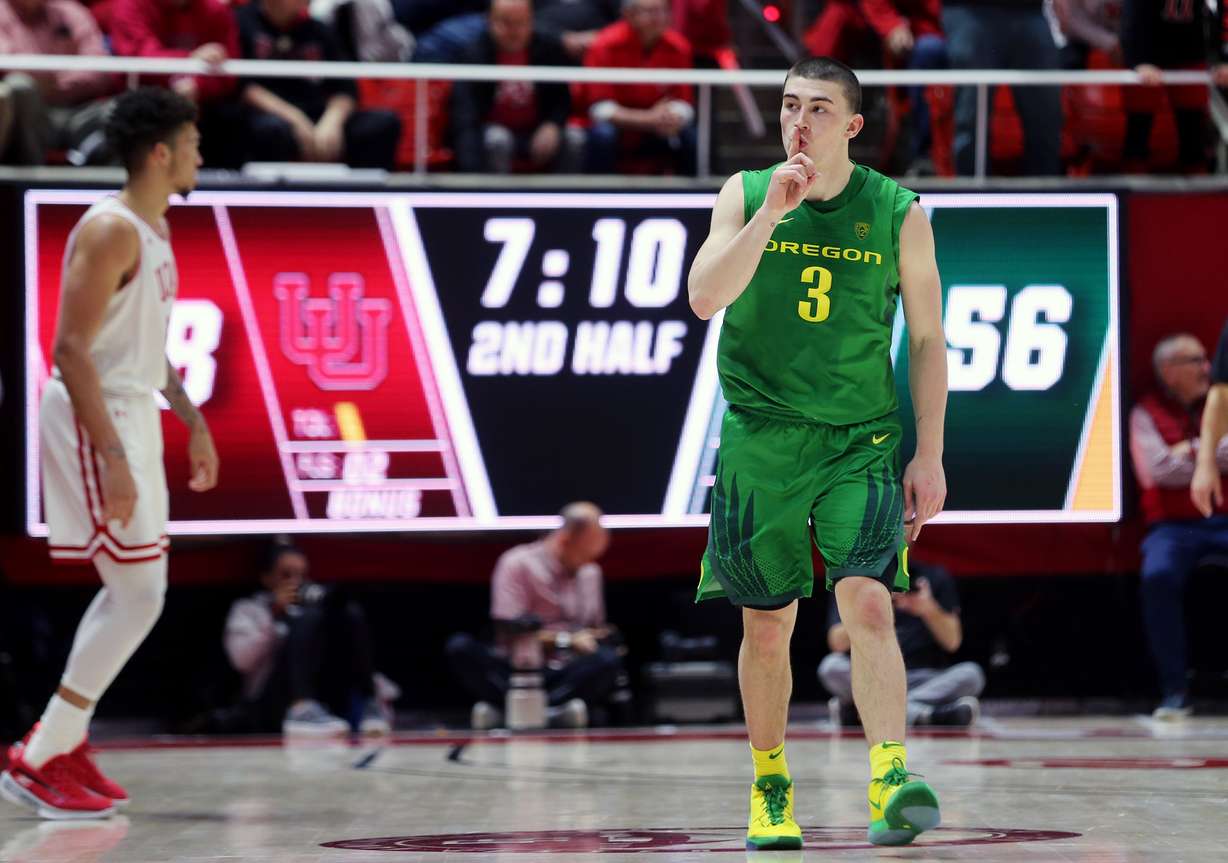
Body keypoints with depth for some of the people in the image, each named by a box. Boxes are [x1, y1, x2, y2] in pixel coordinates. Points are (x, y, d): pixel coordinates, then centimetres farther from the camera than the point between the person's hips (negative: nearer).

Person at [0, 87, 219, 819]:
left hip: (132, 416, 10)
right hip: (96, 422, -10)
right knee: (139, 599, -11)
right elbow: (72, 349, -23)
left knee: (131, 595, 14)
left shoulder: (156, 227, 13)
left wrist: (193, 423, 22)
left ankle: (63, 744, 20)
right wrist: (112, 456, -26)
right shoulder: (111, 231, -18)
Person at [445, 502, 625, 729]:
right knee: (460, 646, -31)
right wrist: (568, 641, -9)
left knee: (609, 660, -30)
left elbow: (596, 630, 25)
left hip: (566, 675, 3)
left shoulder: (591, 573, 17)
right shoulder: (518, 564, 0)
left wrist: (602, 637, 1)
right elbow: (510, 631, -7)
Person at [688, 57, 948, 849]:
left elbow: (927, 340, 4)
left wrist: (930, 455, -1)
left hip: (863, 441, -1)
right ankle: (771, 790, 23)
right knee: (767, 625, 7)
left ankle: (891, 782, -26)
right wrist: (772, 212, -20)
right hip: (762, 436, 1)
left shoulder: (899, 213, 0)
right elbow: (705, 297, -12)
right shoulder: (747, 195, 2)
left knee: (868, 603, -18)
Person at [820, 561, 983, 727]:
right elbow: (838, 644, -3)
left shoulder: (936, 578, 8)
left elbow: (952, 642, 1)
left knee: (971, 674, -28)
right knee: (831, 666, -29)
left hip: (923, 679, 1)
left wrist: (930, 610, -18)